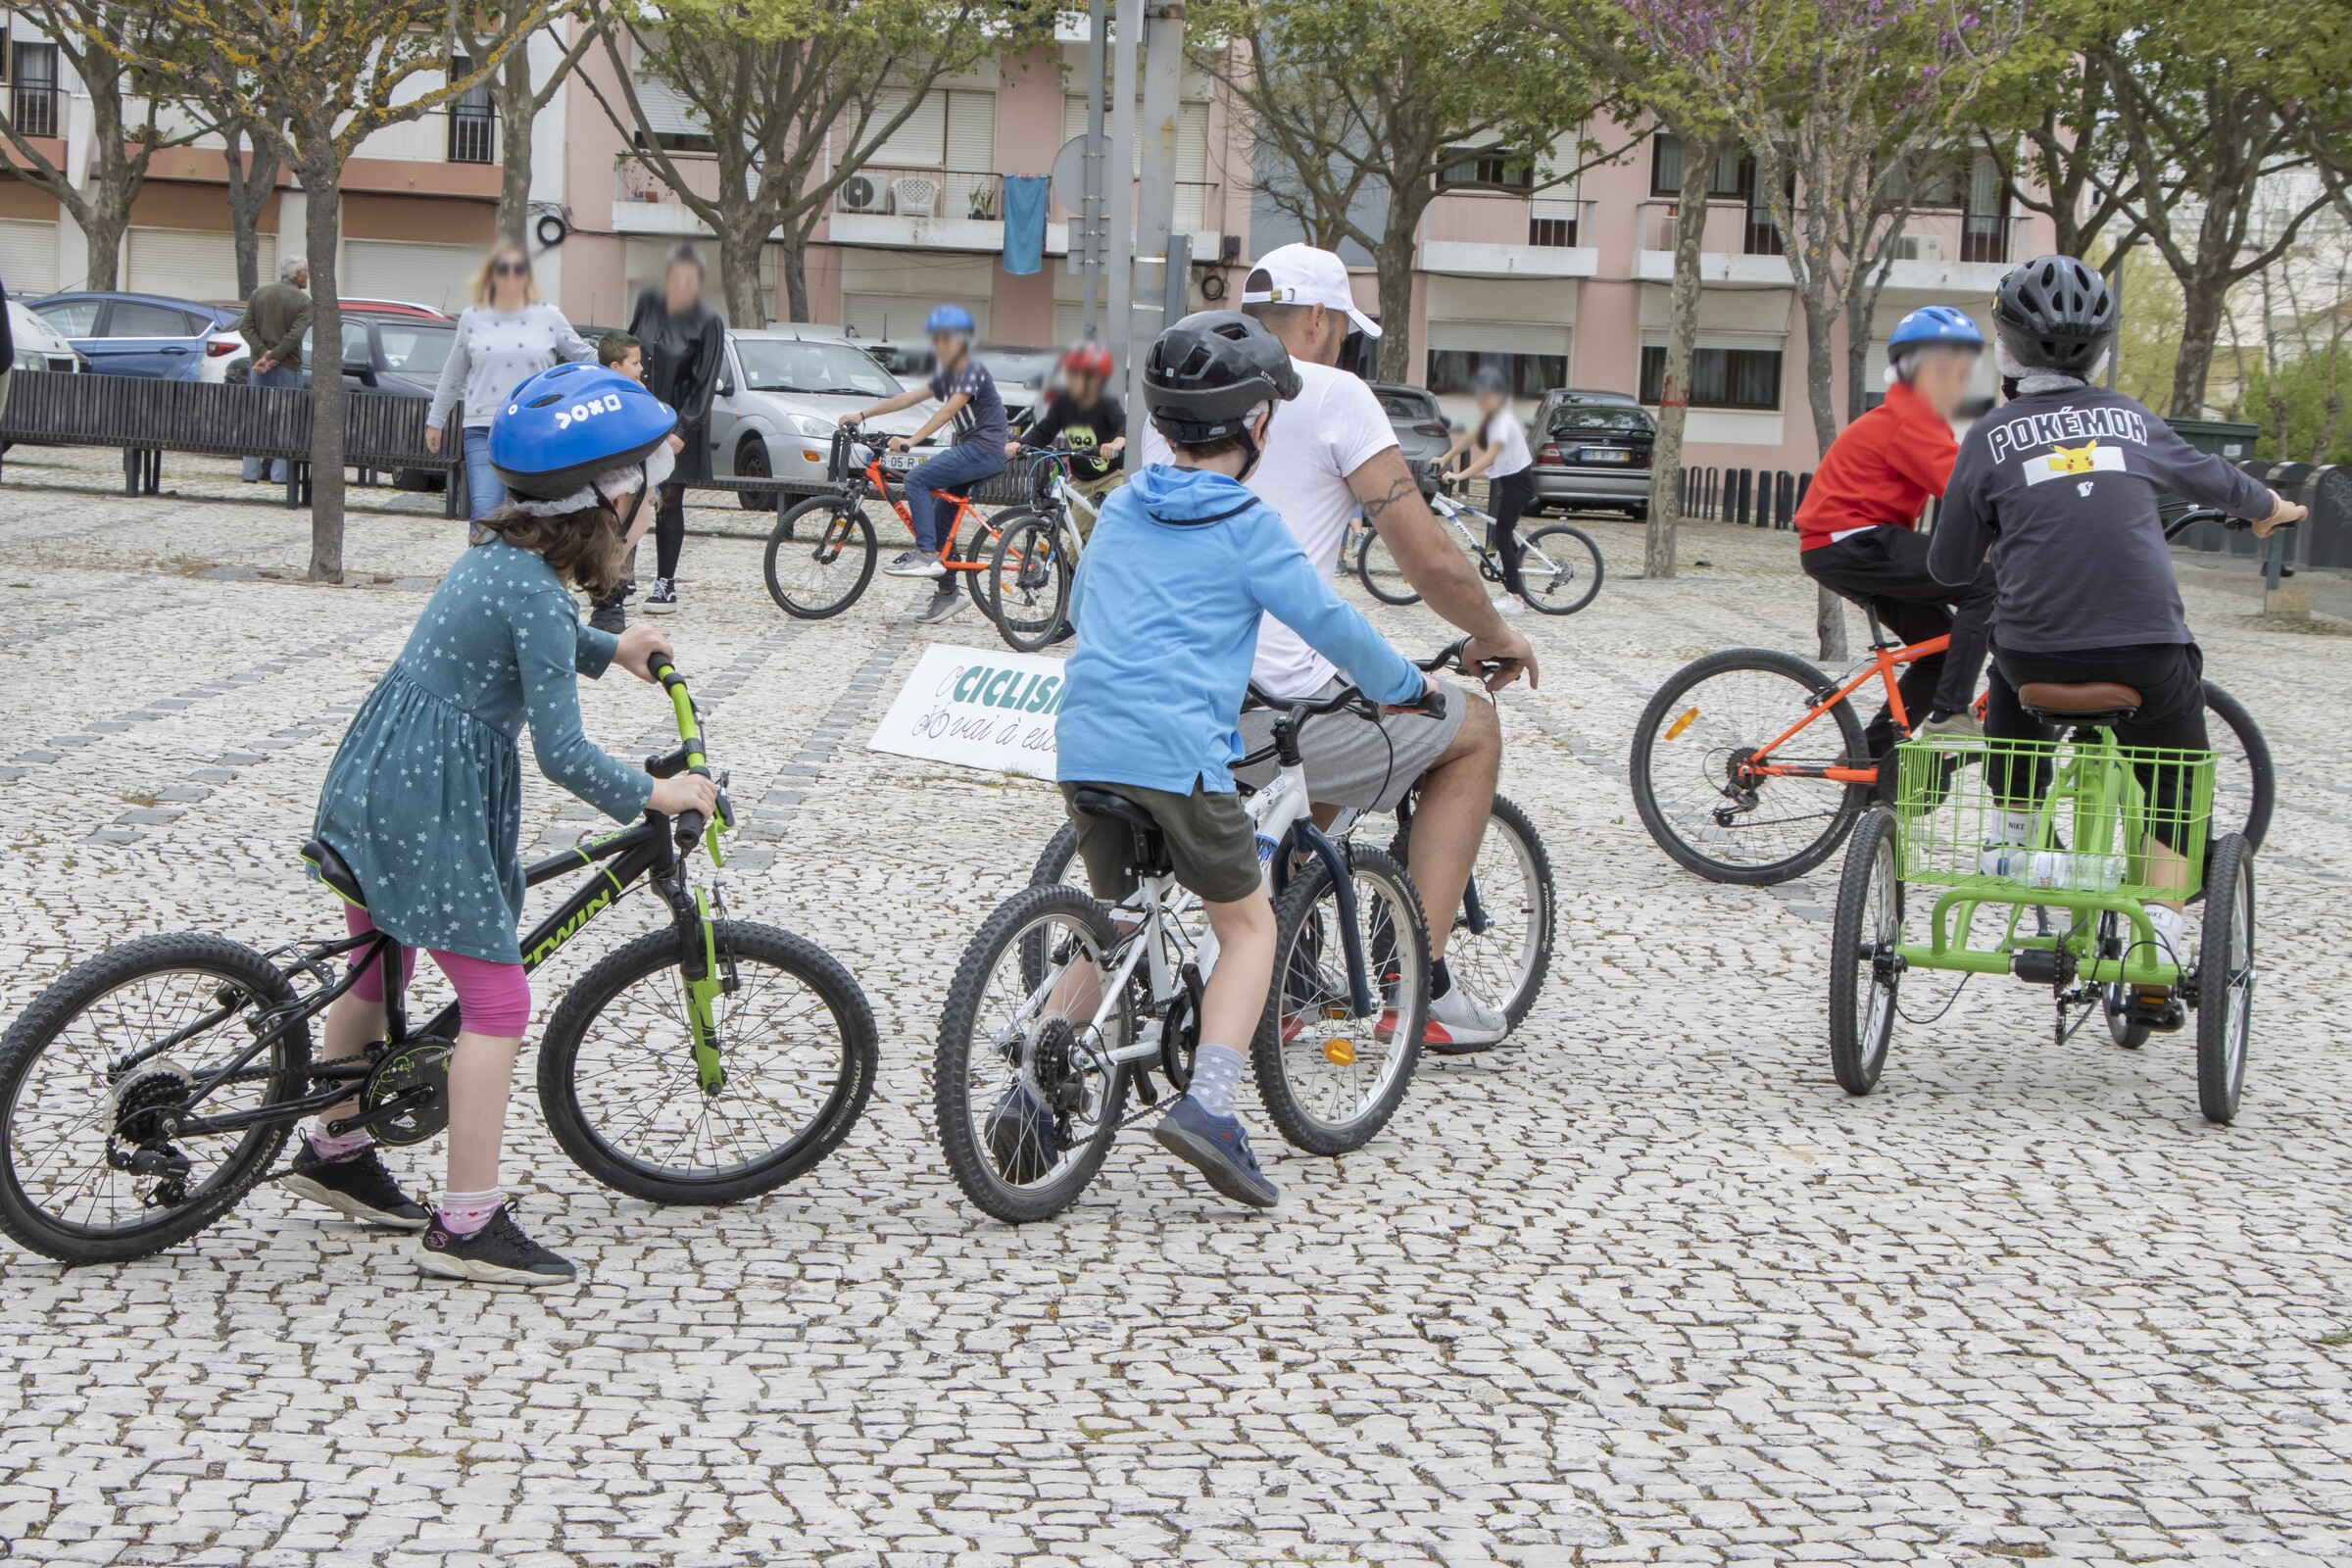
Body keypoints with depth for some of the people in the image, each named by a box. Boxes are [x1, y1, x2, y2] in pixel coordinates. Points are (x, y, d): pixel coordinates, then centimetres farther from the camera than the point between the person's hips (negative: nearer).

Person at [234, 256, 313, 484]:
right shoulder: (302, 301, -6)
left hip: (258, 366, 4)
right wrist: (272, 357, -14)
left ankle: (251, 474, 6)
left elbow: (245, 326, 1)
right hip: (287, 368, -4)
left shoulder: (259, 293, 9)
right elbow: (294, 335, -16)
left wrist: (263, 352, -6)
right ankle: (279, 475, -3)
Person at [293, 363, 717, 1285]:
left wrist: (609, 649, 34)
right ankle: (467, 1224, -1)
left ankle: (332, 1150, 41)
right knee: (497, 1000, -5)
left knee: (376, 968, 24)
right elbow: (561, 752, -23)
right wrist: (651, 796, -11)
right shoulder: (537, 595, -22)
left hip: (375, 781, 10)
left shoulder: (500, 555, 6)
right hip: (431, 803, -10)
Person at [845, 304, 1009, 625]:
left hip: (985, 449, -10)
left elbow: (948, 410, -24)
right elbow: (909, 398, 16)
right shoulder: (947, 376, 18)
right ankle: (947, 592, 13)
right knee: (941, 512, 7)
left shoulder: (973, 372, -11)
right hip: (971, 450, 10)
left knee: (917, 478, -20)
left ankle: (926, 554, -19)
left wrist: (911, 441, -33)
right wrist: (862, 415, 11)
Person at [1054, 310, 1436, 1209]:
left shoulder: (1119, 510, 17)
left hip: (1084, 746, 6)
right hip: (1178, 753, -6)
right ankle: (1207, 1106, -6)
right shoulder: (1246, 526, -1)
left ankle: (1037, 1084, 8)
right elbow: (1327, 621, -1)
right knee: (1248, 925, 10)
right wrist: (1403, 686, 15)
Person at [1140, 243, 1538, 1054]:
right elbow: (1429, 559, -8)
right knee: (1472, 732, 18)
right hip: (1275, 705, -7)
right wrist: (1495, 637, 12)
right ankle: (1426, 986, 12)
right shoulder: (1332, 394, -5)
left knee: (1323, 767, 38)